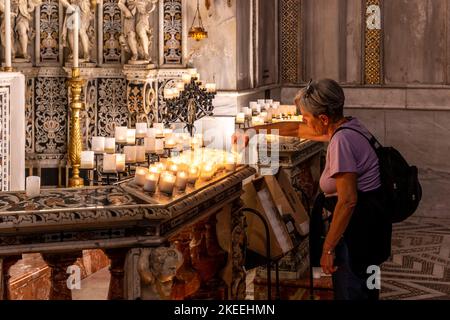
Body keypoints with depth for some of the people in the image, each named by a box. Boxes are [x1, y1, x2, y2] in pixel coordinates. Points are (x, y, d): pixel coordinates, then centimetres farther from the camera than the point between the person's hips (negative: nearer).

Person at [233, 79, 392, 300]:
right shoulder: (345, 126, 6)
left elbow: (347, 200, -27)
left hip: (360, 228, -10)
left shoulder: (341, 141, -23)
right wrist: (255, 130, 24)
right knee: (364, 290, 21)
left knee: (349, 292, -1)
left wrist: (328, 248, -22)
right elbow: (297, 129, 21)